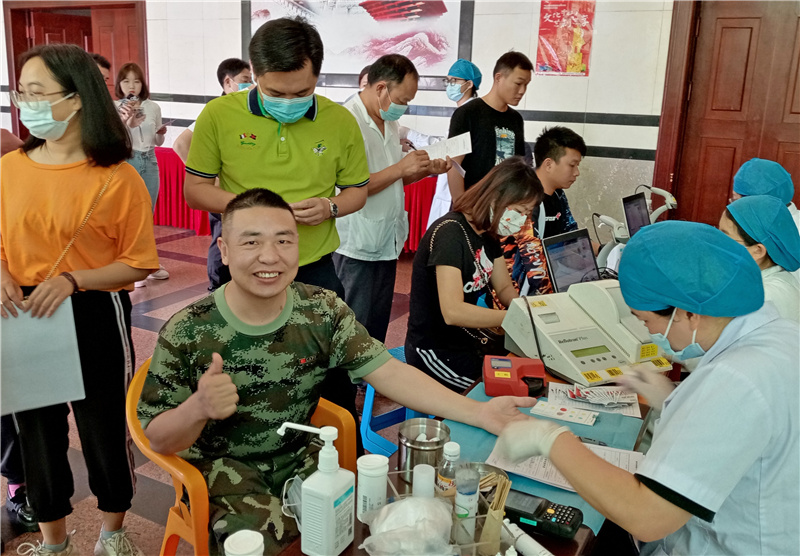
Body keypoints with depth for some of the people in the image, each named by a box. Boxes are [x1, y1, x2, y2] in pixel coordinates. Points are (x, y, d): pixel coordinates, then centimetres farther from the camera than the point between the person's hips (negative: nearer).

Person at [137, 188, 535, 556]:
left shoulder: (323, 311, -9)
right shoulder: (187, 332, -16)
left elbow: (387, 372, -13)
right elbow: (158, 439, -10)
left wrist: (478, 412, -24)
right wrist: (199, 408, -34)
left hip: (302, 457, 3)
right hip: (224, 468, -3)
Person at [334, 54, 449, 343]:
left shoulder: (389, 122, 13)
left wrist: (425, 170, 4)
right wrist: (401, 168, -20)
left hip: (387, 243, 9)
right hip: (357, 247, -8)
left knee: (377, 329, 16)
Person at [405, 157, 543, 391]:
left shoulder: (488, 234, 7)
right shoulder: (449, 233, -22)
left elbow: (505, 289, 12)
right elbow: (453, 311, -31)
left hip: (474, 341, 9)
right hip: (438, 353, -9)